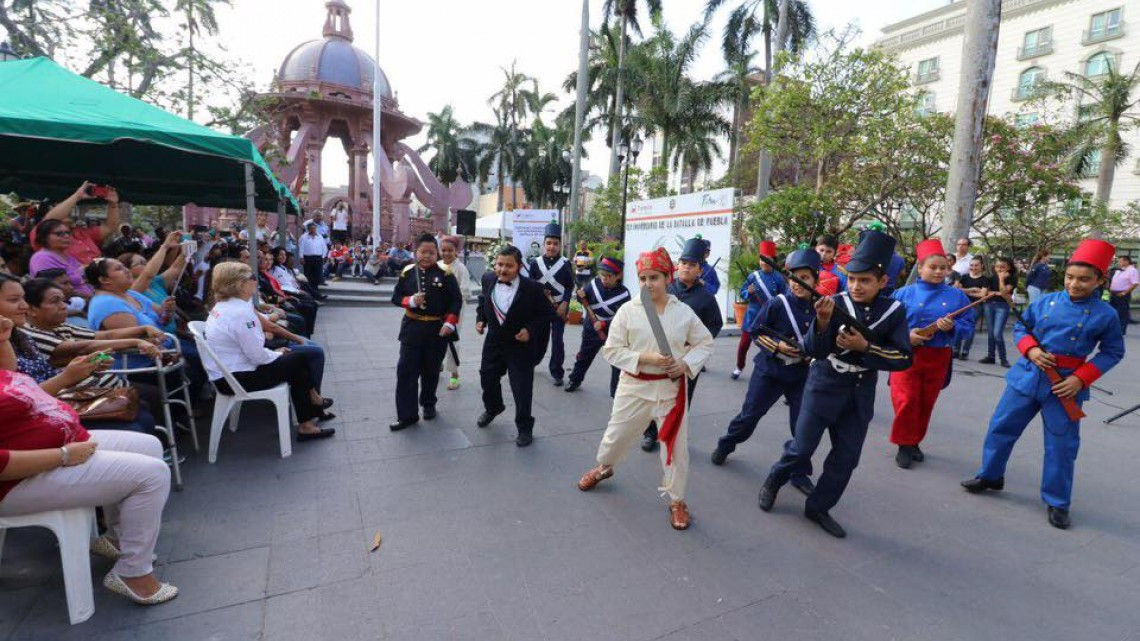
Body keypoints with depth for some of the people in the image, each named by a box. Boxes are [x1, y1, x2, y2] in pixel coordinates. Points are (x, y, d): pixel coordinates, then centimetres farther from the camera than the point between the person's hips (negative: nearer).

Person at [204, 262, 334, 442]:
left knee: (296, 359, 12)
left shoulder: (223, 306, 6)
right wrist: (277, 354, -3)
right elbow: (258, 356, -22)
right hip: (236, 379, -9)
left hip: (224, 372, 9)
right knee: (297, 361, 0)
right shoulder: (240, 313, -24)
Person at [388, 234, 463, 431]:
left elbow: (457, 300, -6)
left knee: (431, 370, 14)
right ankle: (407, 415, 4)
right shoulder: (407, 272, 0)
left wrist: (450, 323, -16)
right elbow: (396, 297, 4)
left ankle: (428, 404, 35)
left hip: (437, 329, -1)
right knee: (406, 370, -3)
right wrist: (411, 301, -17)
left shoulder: (445, 274, -7)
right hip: (412, 327, 1)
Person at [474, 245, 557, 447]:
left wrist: (531, 330, -21)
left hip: (520, 345, -5)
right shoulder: (488, 279, -8)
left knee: (522, 390, 1)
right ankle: (493, 408, 54)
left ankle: (525, 428, 23)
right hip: (494, 341, 5)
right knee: (487, 379, 22)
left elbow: (548, 313, -11)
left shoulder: (533, 288, -21)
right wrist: (480, 319, -1)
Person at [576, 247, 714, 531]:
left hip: (671, 386, 0)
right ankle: (603, 468, 49)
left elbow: (704, 343, 5)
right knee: (617, 434, 16)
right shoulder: (627, 310, -9)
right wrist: (645, 358, -21)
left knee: (676, 444, 8)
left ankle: (676, 500, 30)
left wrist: (686, 364, -13)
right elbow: (612, 350, -9)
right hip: (634, 385, 0)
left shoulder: (684, 311, -5)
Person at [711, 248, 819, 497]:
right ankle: (726, 444, 34)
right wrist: (777, 346, -20)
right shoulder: (777, 303, -14)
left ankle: (800, 473, 23)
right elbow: (755, 332, -7)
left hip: (802, 375, 3)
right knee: (750, 414, 8)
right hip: (769, 370, -3)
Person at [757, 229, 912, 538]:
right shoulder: (835, 304, -14)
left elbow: (904, 359, -10)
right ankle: (773, 481, 32)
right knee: (802, 449, 4)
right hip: (824, 388, -3)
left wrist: (865, 346, -24)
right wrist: (823, 321, -39)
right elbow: (813, 350, -21)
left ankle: (818, 507, 27)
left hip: (860, 396, 3)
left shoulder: (894, 311, -6)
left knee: (846, 460, 9)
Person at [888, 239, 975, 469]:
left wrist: (952, 327, -16)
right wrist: (906, 335, -19)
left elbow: (969, 324, 4)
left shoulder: (957, 296, 3)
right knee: (906, 401, -7)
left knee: (926, 403, 13)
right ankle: (904, 445, 9)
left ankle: (915, 442, 31)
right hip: (907, 355, -2)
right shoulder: (904, 293, -4)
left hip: (939, 358, 3)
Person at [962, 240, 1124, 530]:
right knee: (1001, 427, 8)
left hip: (1066, 385, -2)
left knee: (1062, 445, 6)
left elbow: (1113, 352, 0)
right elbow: (1020, 328, 9)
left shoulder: (1105, 315, -6)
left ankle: (1057, 502, 23)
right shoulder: (1045, 302, 0)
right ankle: (990, 476, 28)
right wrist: (1031, 350, -11)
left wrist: (1081, 378, -12)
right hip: (1028, 375, 2)